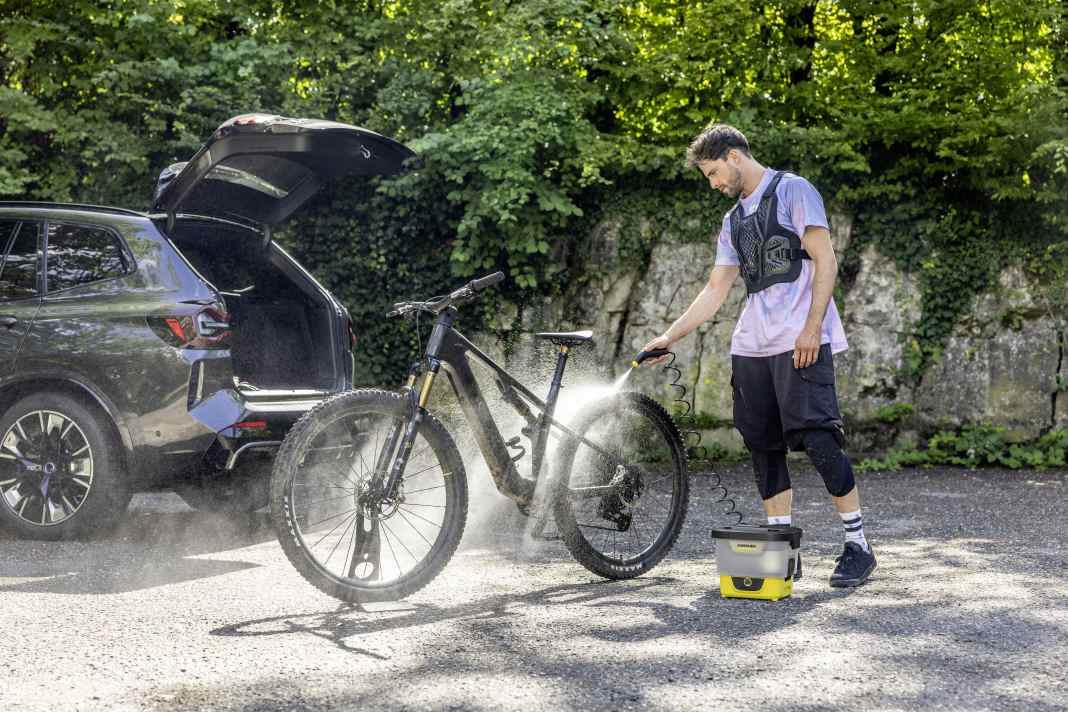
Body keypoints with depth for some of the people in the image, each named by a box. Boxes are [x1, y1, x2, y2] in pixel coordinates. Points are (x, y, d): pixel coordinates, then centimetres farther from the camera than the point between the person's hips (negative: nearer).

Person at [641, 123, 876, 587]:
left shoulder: (793, 192, 0)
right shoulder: (734, 220, 22)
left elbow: (826, 262, -8)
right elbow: (715, 291, 23)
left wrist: (812, 327, -16)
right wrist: (670, 336, 15)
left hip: (800, 341, -8)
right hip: (751, 345, 8)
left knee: (818, 439, -14)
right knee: (764, 445, 3)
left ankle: (857, 547, -6)